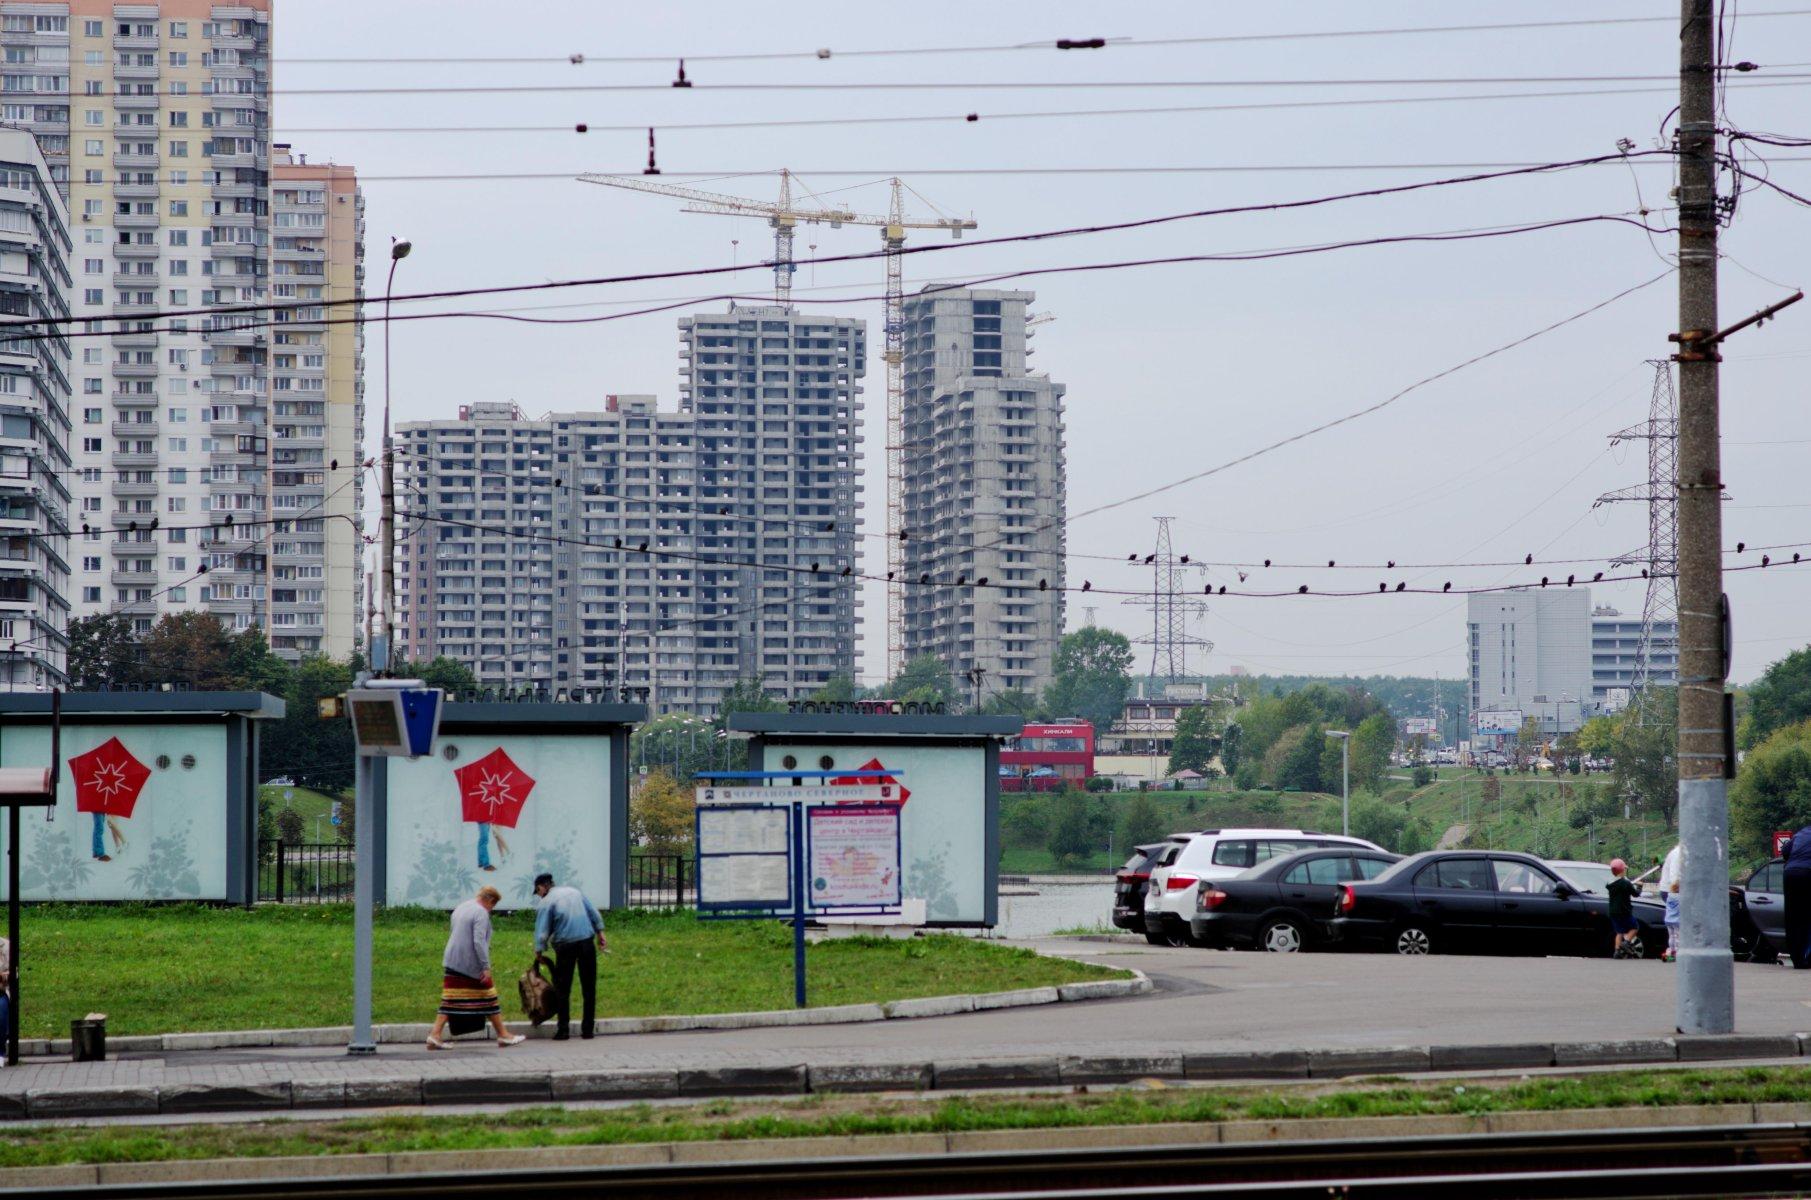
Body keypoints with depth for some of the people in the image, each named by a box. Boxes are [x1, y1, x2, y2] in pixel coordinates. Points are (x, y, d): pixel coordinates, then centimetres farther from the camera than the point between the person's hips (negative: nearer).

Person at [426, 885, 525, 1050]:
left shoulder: (459, 909, 14)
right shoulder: (481, 913, -14)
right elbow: (479, 942, -22)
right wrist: (486, 966, -20)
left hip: (453, 962, 7)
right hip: (472, 966, -7)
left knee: (450, 1000, 4)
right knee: (488, 999, 5)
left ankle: (435, 1035, -7)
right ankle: (503, 1035, 14)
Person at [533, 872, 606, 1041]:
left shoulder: (547, 902, -1)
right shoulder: (575, 892, 14)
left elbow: (542, 932, -6)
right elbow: (594, 914, 13)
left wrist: (538, 952, 2)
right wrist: (600, 934, 16)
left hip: (565, 945, -4)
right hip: (586, 943, 4)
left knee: (562, 989, 4)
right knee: (589, 987, 8)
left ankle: (563, 1030, 0)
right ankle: (588, 1028, 9)